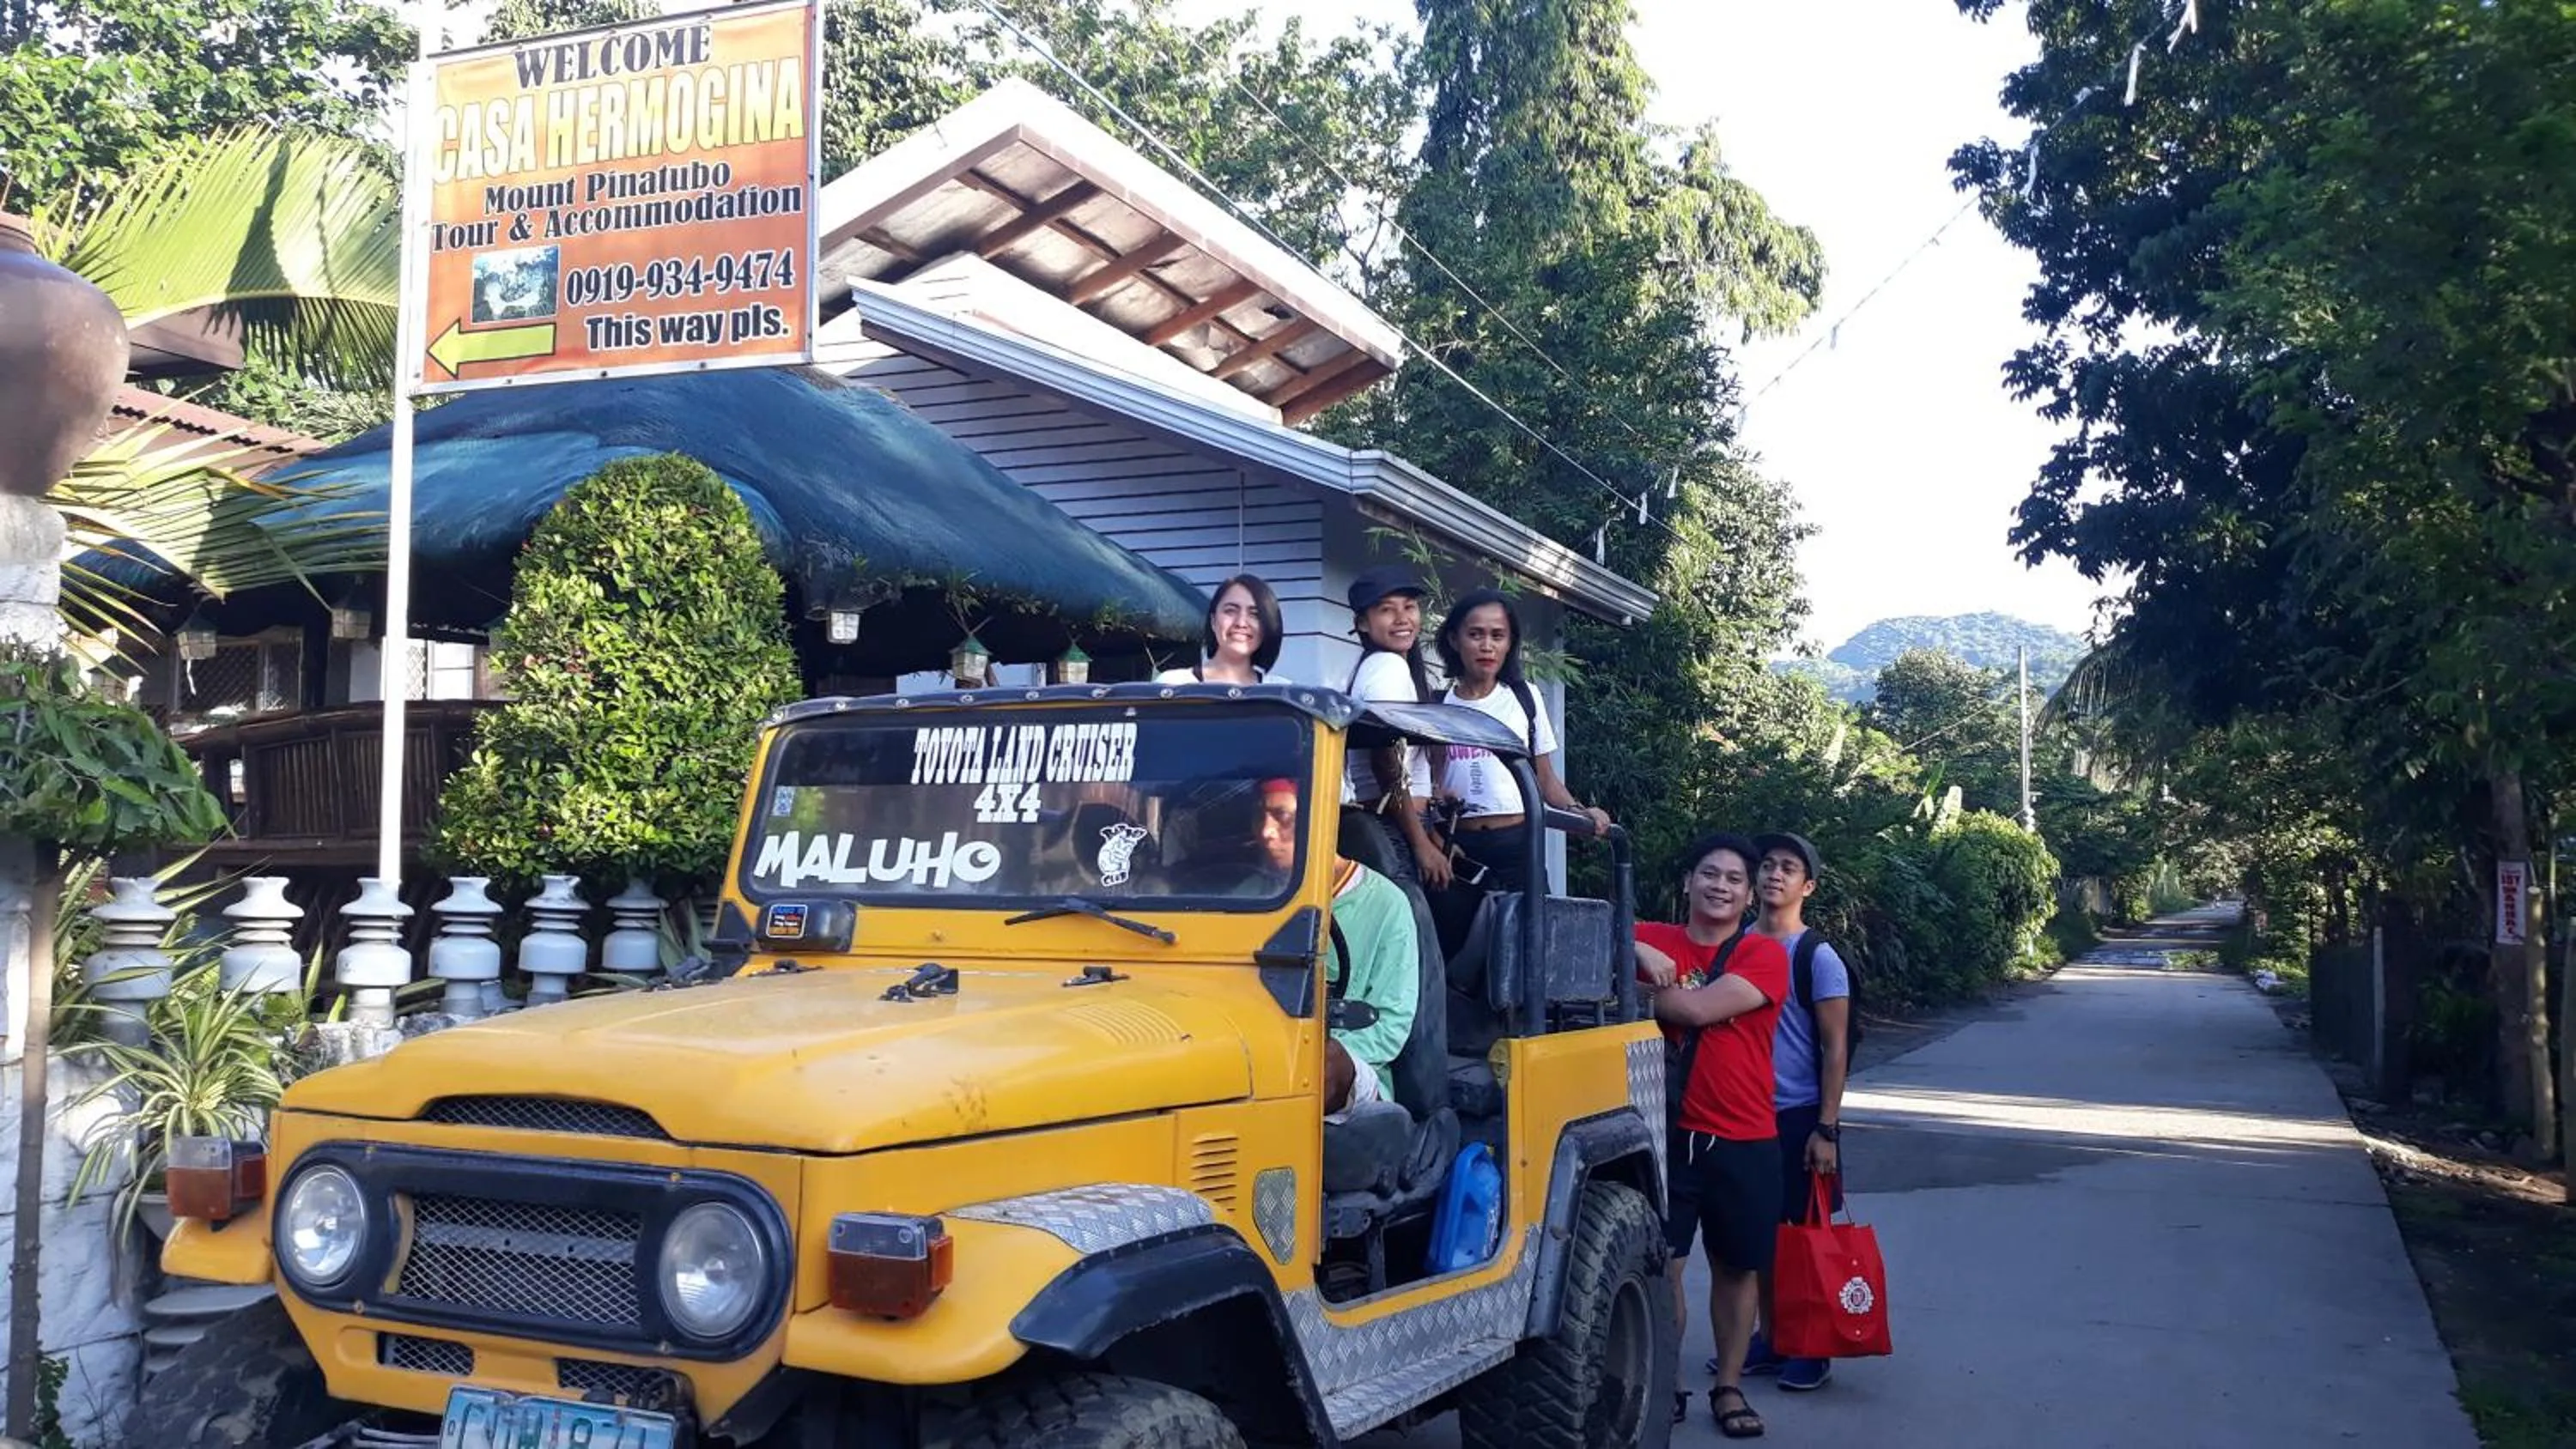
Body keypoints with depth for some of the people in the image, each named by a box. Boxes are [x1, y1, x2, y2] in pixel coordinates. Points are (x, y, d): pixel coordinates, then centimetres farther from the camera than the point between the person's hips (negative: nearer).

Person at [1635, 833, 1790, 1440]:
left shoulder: (1764, 954, -5)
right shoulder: (1652, 941, 2)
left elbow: (1699, 1008, -17)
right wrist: (1635, 952, -22)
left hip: (1744, 1142, 0)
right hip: (1666, 1134, 0)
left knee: (1737, 1268, 11)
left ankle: (1729, 1388, 26)